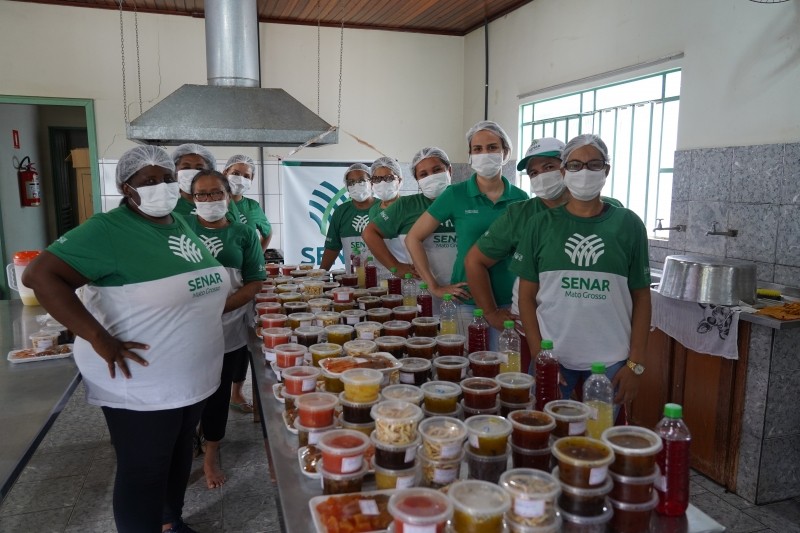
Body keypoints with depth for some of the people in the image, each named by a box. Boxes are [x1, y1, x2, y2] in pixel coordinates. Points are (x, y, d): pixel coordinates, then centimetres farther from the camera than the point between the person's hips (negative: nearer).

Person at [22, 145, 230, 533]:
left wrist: (215, 310, 6)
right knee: (143, 474, 8)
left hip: (192, 378, 8)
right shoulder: (109, 230, -18)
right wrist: (99, 338, -28)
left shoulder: (182, 225, 6)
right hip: (141, 387, -8)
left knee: (180, 454, 24)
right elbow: (40, 275, -24)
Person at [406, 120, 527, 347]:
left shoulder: (520, 199, 2)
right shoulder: (455, 195, -4)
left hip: (509, 302, 2)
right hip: (466, 302, -2)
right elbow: (413, 238, -1)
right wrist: (434, 287, -4)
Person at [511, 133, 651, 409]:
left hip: (611, 361, 0)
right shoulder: (540, 224, 0)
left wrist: (635, 363, -2)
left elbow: (641, 298, 2)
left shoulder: (628, 224, -1)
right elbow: (527, 296, 1)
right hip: (552, 357, 0)